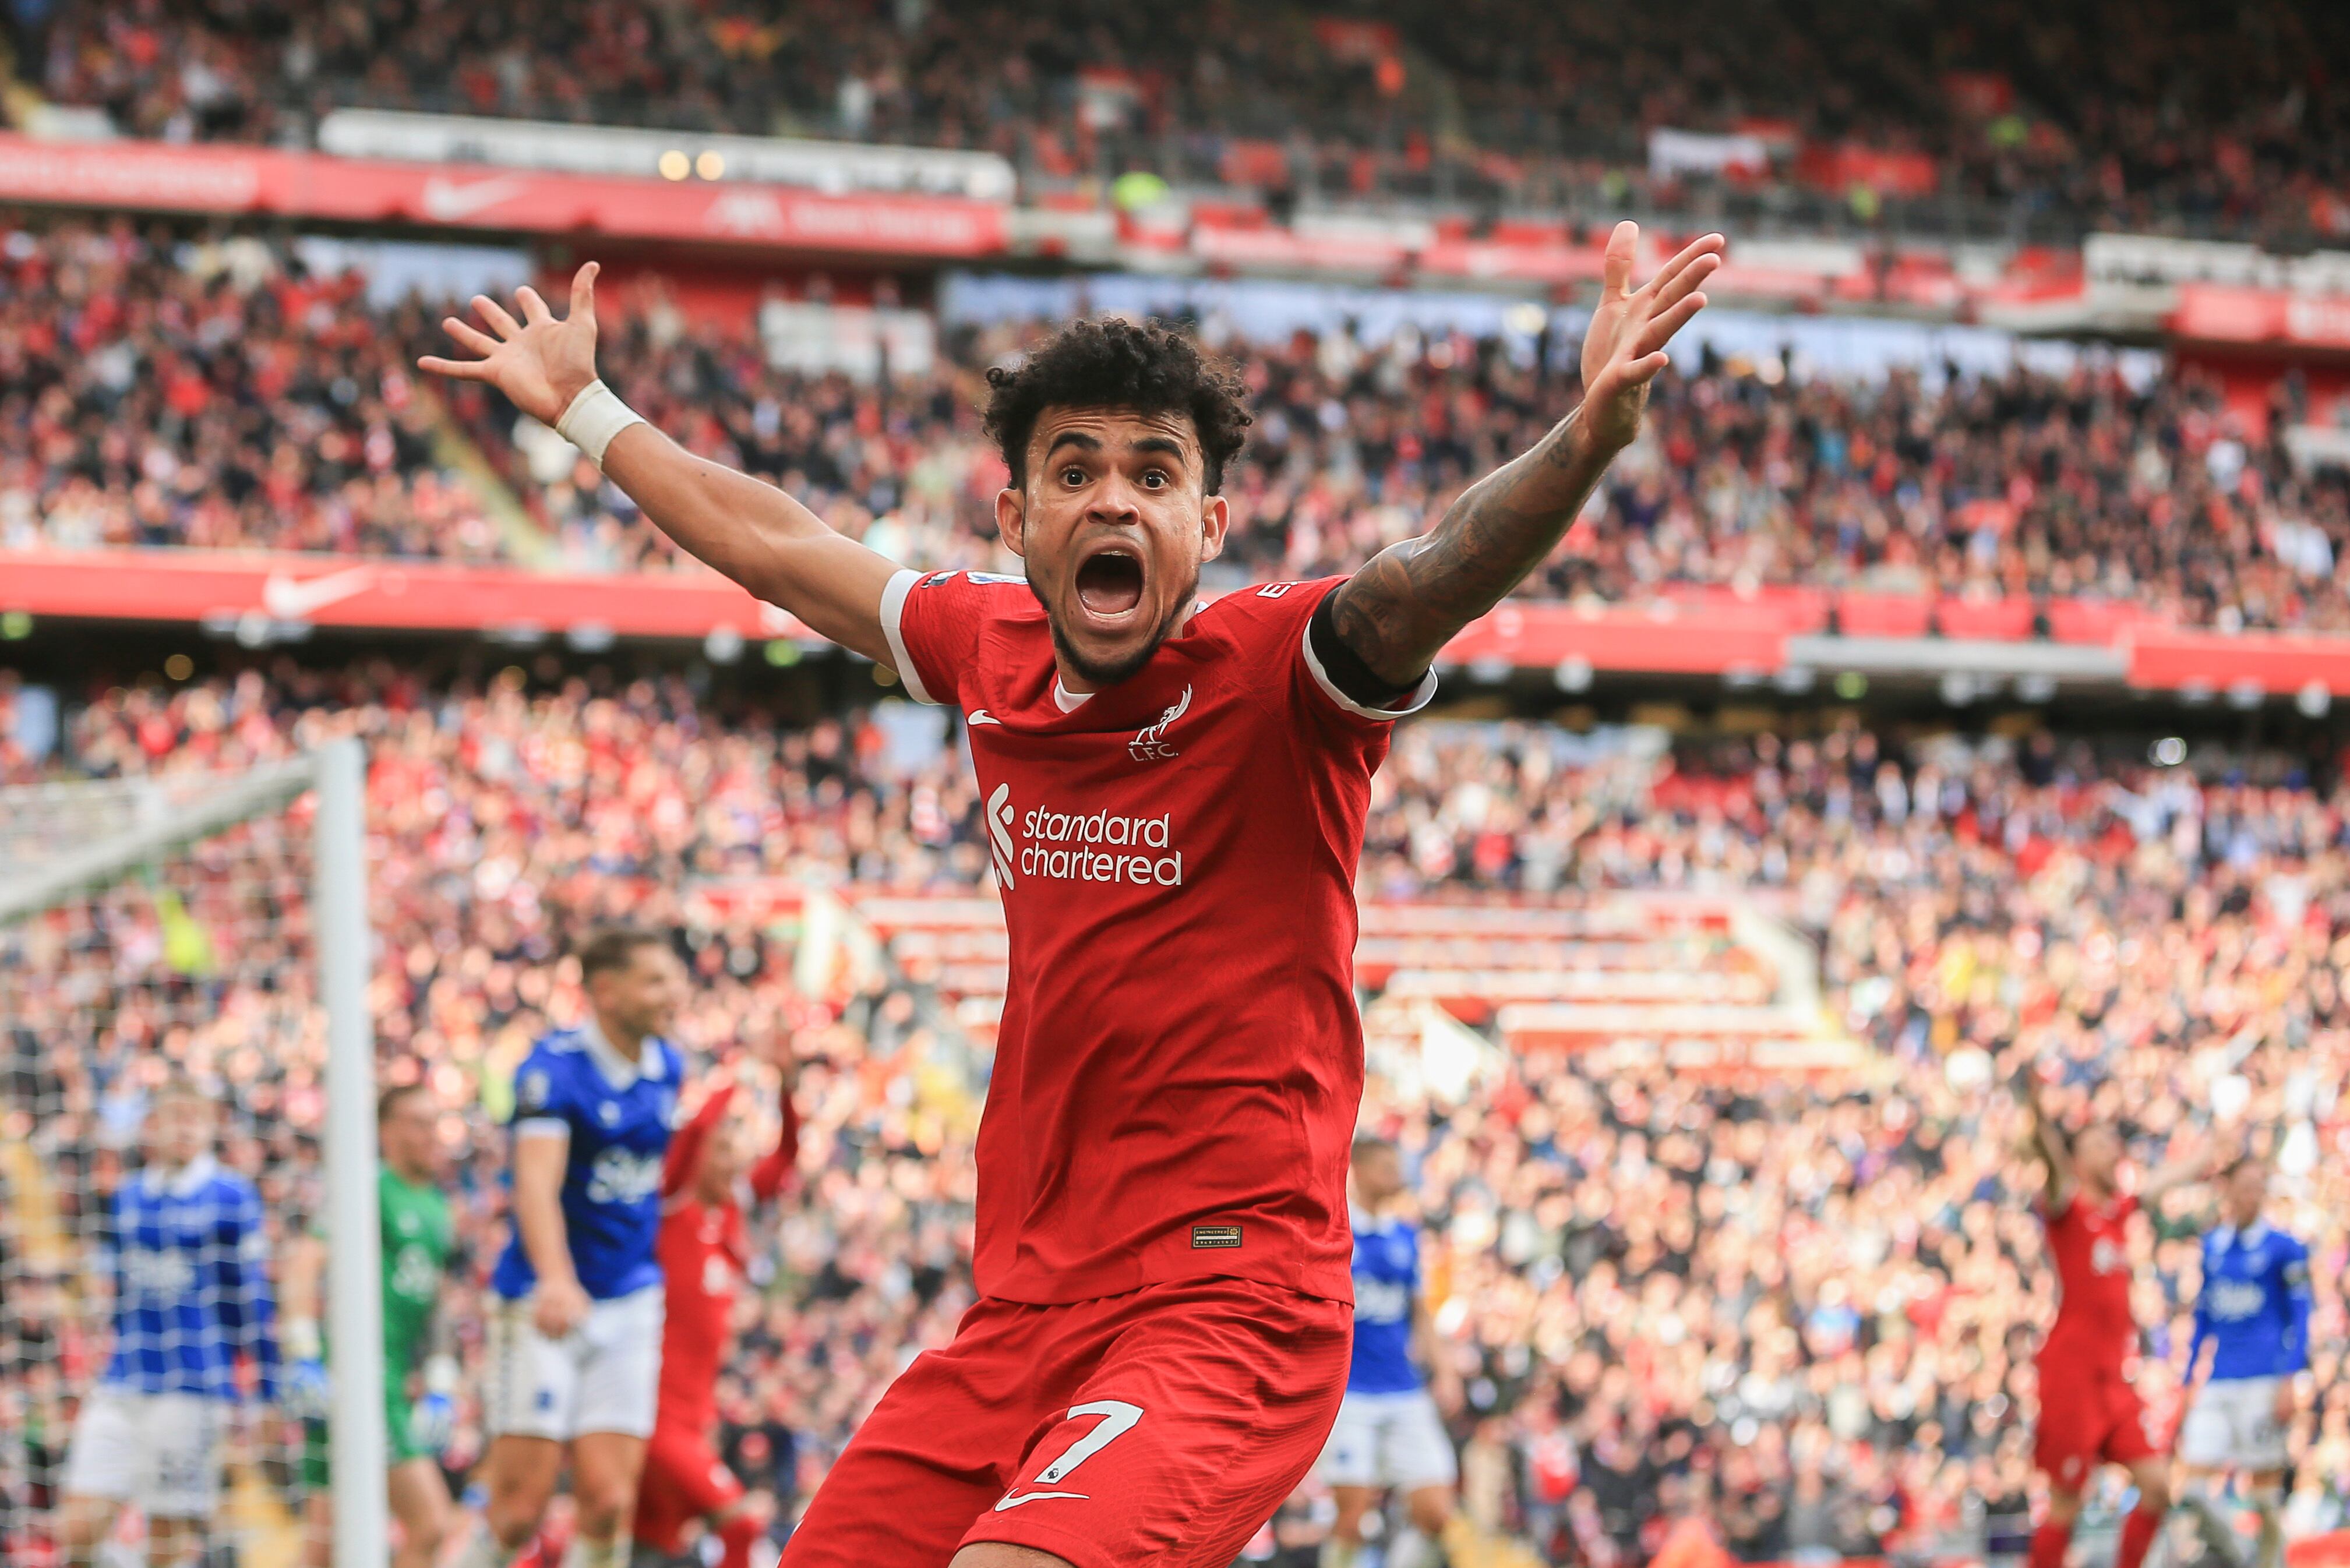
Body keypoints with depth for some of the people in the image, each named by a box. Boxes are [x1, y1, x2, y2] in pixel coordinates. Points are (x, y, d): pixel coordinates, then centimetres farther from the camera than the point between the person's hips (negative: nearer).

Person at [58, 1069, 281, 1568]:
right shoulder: (127, 1198, 13)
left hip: (196, 1389, -5)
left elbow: (254, 1296, -2)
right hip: (123, 1387, 5)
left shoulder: (232, 1197, -2)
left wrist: (267, 1390, -5)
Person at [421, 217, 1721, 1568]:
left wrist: (1592, 436, -49)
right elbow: (778, 549, 25)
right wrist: (585, 412, 38)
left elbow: (1440, 578, -30)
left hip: (1229, 1312, -7)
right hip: (1027, 1304, 7)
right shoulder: (990, 650, 8)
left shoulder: (1280, 670, -10)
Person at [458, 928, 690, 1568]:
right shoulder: (554, 1066, -15)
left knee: (609, 1503, -4)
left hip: (630, 1305, 5)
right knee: (520, 1510, -8)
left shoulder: (667, 1068, 6)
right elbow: (536, 1180, -31)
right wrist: (556, 1280, -46)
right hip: (541, 1300, -5)